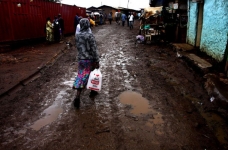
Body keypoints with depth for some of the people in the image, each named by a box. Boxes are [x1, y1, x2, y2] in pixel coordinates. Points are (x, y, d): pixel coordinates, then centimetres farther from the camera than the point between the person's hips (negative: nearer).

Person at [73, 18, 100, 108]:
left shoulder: (77, 36, 3)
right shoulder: (90, 35, -15)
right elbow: (94, 49, -17)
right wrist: (97, 61, -13)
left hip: (80, 59, 5)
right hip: (90, 59, -4)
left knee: (81, 77, 6)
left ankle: (77, 97, -5)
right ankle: (93, 92, 33)